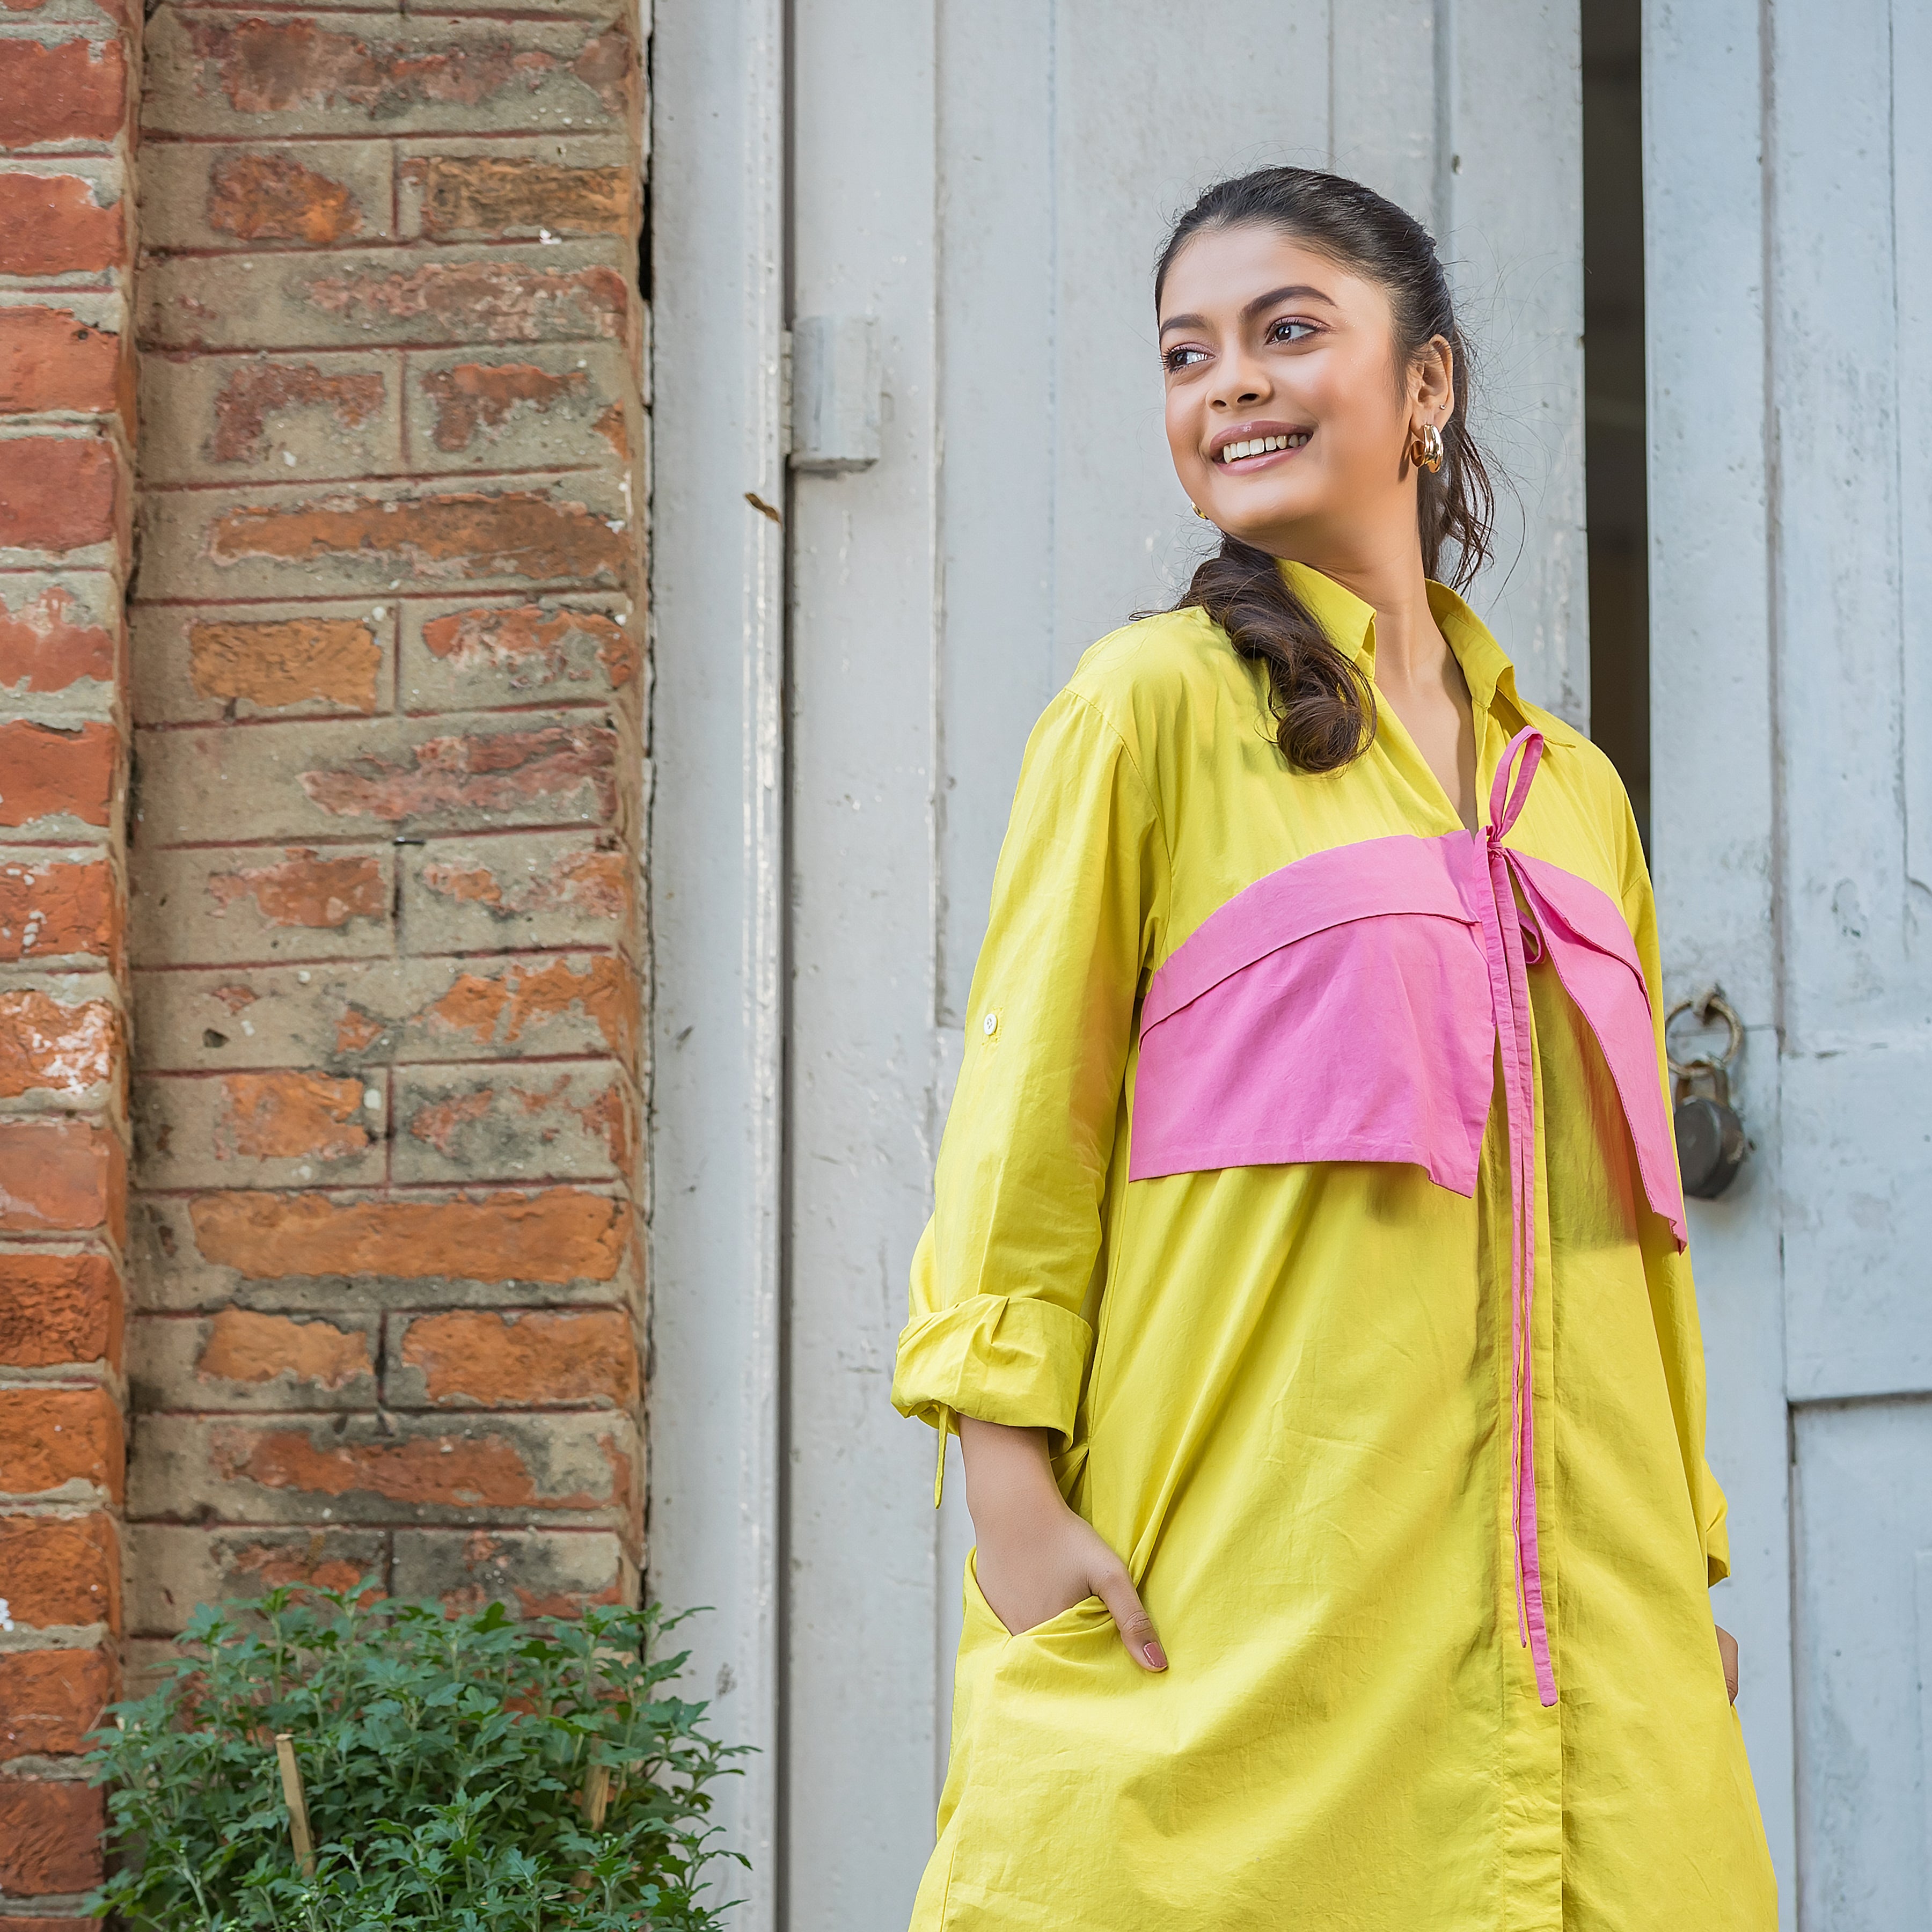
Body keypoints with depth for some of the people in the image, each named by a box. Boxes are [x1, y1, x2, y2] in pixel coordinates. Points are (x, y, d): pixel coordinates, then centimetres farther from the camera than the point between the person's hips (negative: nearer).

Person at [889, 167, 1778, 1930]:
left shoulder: (1572, 791, 18)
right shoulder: (1158, 703, 2)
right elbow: (1024, 1110, -3)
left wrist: (1689, 1569, 16)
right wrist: (1014, 1495, -12)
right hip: (1238, 1586, -5)